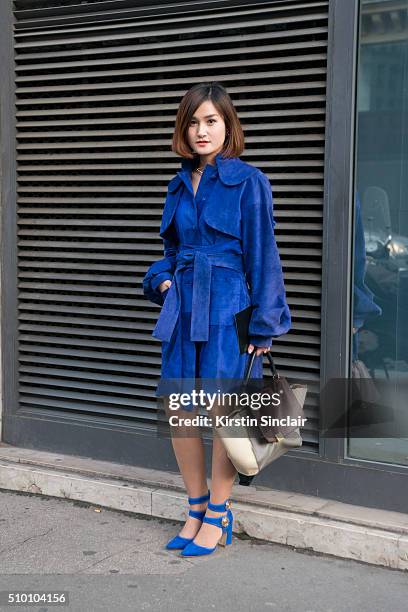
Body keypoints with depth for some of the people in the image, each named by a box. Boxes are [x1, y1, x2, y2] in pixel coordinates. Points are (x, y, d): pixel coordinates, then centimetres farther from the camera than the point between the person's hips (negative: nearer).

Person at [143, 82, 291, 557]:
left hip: (227, 310, -6)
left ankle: (218, 518, 17)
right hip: (183, 309, 6)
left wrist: (263, 324, -9)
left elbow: (261, 255, -7)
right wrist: (162, 278, 3)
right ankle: (197, 509, 25)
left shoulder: (248, 182, -6)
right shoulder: (180, 185, 12)